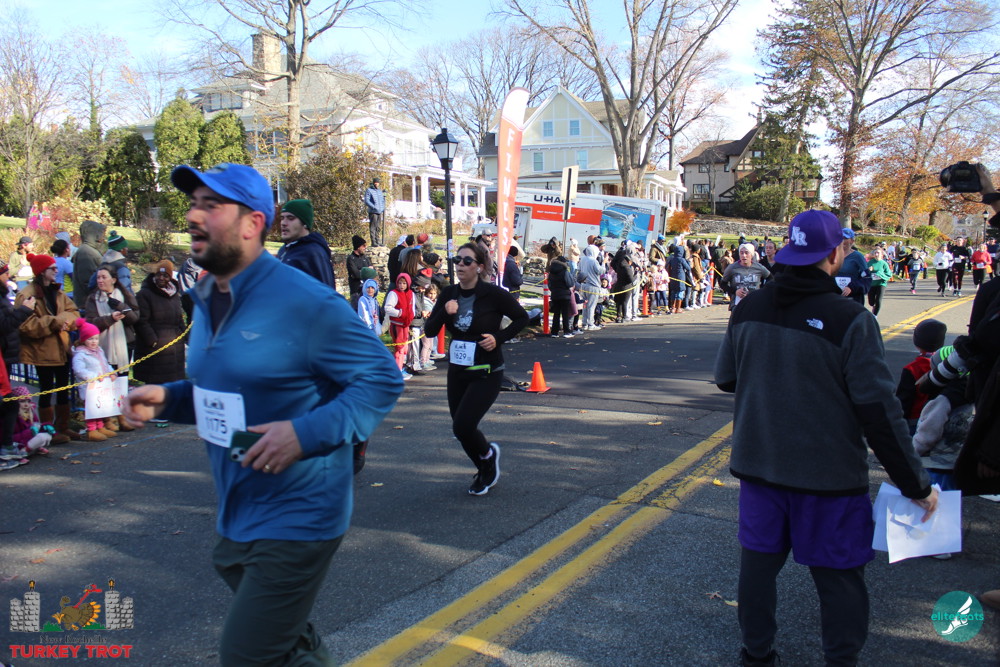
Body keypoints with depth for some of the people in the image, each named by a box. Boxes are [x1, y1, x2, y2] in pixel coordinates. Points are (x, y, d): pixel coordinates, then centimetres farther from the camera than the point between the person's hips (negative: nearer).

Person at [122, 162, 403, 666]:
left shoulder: (304, 302, -19)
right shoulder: (206, 300, 8)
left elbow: (382, 379, -18)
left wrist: (305, 433, -29)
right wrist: (167, 398, 1)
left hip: (294, 523, -9)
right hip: (236, 520, 9)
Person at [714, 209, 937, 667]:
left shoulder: (749, 308, -3)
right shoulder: (850, 319, -17)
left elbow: (725, 378, 8)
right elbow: (879, 411, -16)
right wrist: (916, 485, -7)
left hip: (758, 463, 4)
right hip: (827, 474, -4)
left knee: (758, 560, 16)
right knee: (838, 576, 11)